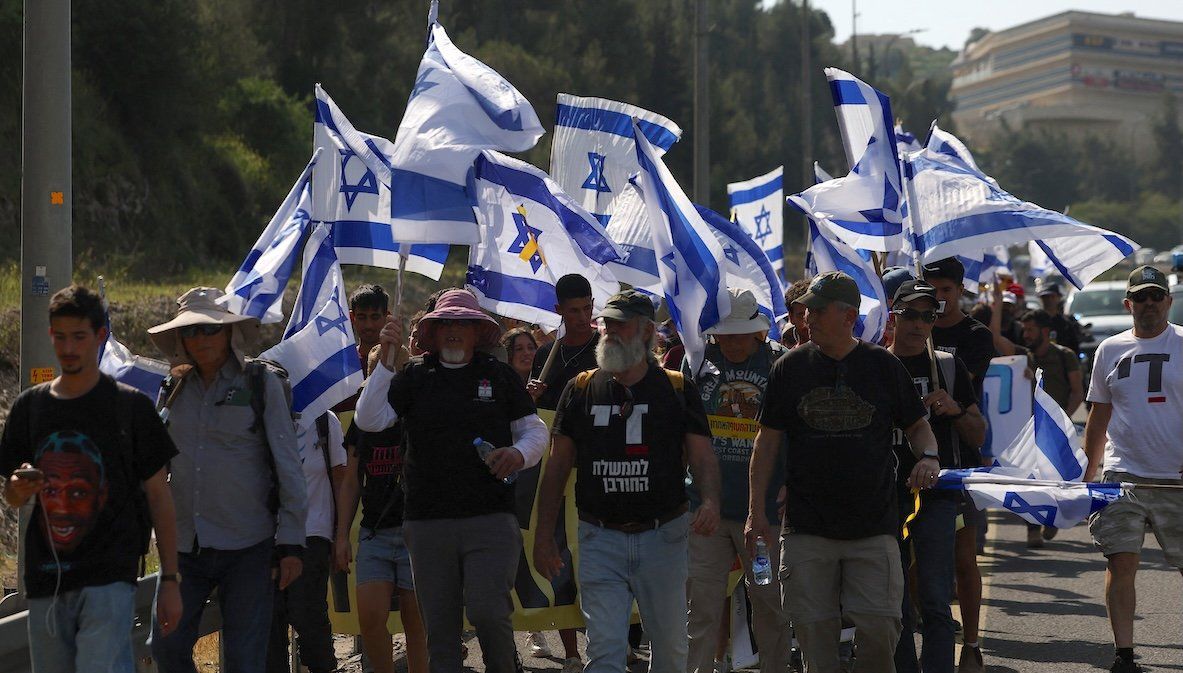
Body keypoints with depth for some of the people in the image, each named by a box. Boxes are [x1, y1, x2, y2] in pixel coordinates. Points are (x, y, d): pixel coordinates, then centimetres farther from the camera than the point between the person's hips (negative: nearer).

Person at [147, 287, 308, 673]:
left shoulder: (261, 383, -1)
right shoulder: (174, 388, 9)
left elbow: (288, 466, -2)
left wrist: (291, 543, -7)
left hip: (247, 544, -4)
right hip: (184, 545, 4)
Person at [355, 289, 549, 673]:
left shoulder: (498, 375, 8)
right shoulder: (414, 376, 9)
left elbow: (535, 429, 14)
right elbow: (368, 421, -1)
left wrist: (519, 453, -8)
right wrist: (385, 360, -8)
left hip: (491, 518, -2)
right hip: (427, 523, 2)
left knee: (487, 611, -15)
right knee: (439, 628, 6)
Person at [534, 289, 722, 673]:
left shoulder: (678, 390, 3)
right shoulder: (581, 390, 6)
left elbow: (702, 457, -2)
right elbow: (558, 465, 8)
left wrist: (710, 501, -23)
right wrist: (543, 536, 3)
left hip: (663, 537, 0)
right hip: (600, 538, 0)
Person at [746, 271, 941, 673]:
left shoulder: (884, 366, 4)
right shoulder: (790, 368, 5)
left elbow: (917, 426, 13)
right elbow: (767, 441, 8)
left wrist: (928, 457, -10)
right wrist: (756, 512, 3)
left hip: (873, 526, -1)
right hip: (806, 527, 1)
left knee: (879, 625, -6)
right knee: (814, 626, 2)